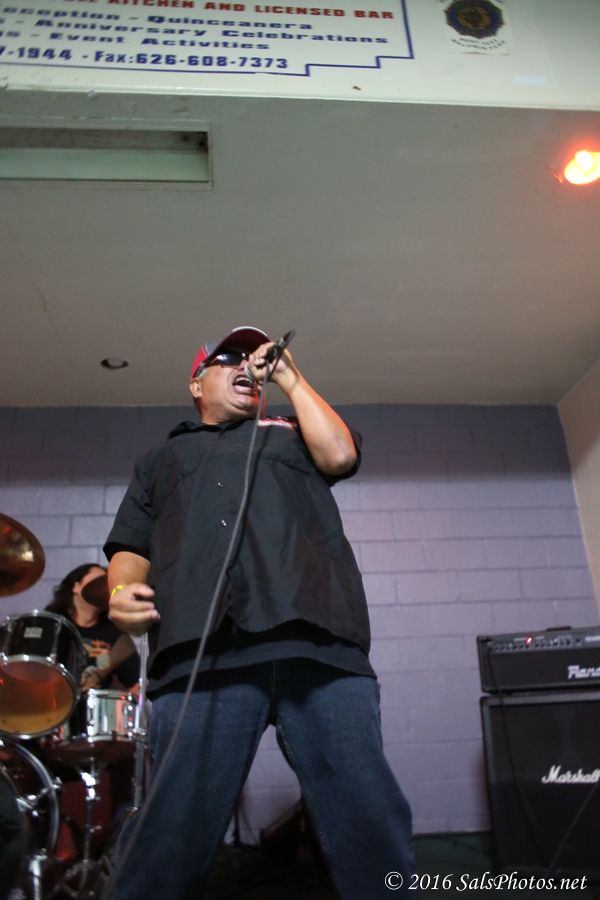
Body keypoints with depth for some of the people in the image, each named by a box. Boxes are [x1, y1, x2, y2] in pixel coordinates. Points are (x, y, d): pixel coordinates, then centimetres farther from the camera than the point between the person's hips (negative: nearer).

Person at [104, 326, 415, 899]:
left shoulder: (290, 433, 31)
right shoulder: (164, 458, 31)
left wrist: (289, 377, 19)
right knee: (177, 829, -6)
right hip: (201, 650, 0)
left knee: (367, 814, -5)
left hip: (319, 637, 1)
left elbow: (339, 454, 9)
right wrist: (122, 592, -2)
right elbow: (131, 548, 21)